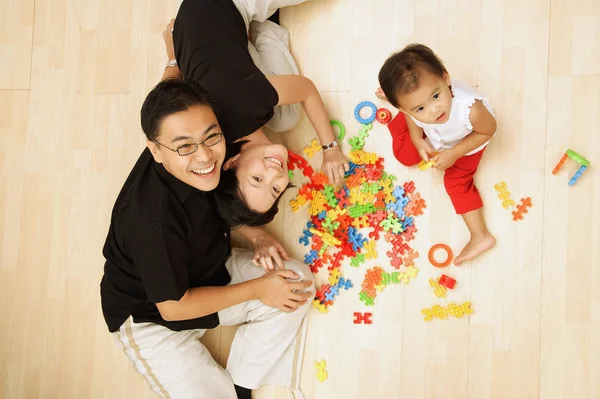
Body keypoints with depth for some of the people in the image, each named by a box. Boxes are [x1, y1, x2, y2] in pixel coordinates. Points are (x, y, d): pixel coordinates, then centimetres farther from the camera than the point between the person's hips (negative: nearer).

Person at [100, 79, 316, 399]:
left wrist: (254, 233, -8)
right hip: (153, 318, -7)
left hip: (208, 272, 7)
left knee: (297, 281, -8)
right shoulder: (152, 220, -37)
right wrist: (257, 289, -18)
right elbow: (173, 307, -25)